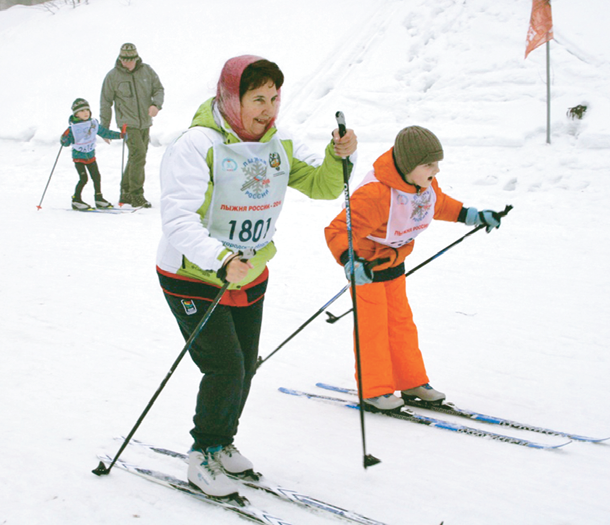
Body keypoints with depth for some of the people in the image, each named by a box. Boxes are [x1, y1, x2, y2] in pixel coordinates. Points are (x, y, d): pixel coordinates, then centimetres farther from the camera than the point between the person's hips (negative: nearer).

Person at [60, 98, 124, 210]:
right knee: (83, 179, -11)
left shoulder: (94, 124, -4)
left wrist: (119, 135, 2)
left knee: (96, 177, 7)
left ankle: (99, 198, 22)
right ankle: (76, 200, 1)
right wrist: (65, 138, -37)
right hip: (78, 157, -5)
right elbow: (66, 143, -15)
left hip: (91, 156, 5)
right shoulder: (73, 128, -18)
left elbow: (104, 132, 8)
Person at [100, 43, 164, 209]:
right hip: (128, 123, -5)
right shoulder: (113, 76, -3)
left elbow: (159, 89, 8)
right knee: (138, 154, -18)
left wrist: (156, 104, -14)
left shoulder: (147, 71, 4)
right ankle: (136, 195, -13)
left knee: (136, 158, 10)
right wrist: (104, 128, 4)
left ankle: (126, 193, 22)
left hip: (145, 123, 5)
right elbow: (105, 102, 3)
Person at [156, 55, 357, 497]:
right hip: (194, 279, -7)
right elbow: (179, 218, -32)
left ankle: (223, 443, 38)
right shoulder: (197, 146, -23)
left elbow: (322, 185, 2)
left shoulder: (279, 145, -1)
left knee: (246, 366, 14)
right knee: (226, 368, -12)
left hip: (250, 277, 7)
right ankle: (204, 455, 11)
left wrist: (341, 157, -20)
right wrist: (220, 260, -47)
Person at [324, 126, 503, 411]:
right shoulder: (376, 195, -38)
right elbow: (338, 231, -38)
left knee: (400, 320, 14)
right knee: (372, 324, -2)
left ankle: (412, 383, 24)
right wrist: (350, 262, -53)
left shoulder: (426, 184, -11)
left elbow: (439, 204, 14)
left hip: (393, 260, 8)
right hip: (366, 263, -8)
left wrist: (473, 216, 16)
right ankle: (373, 390, 9)